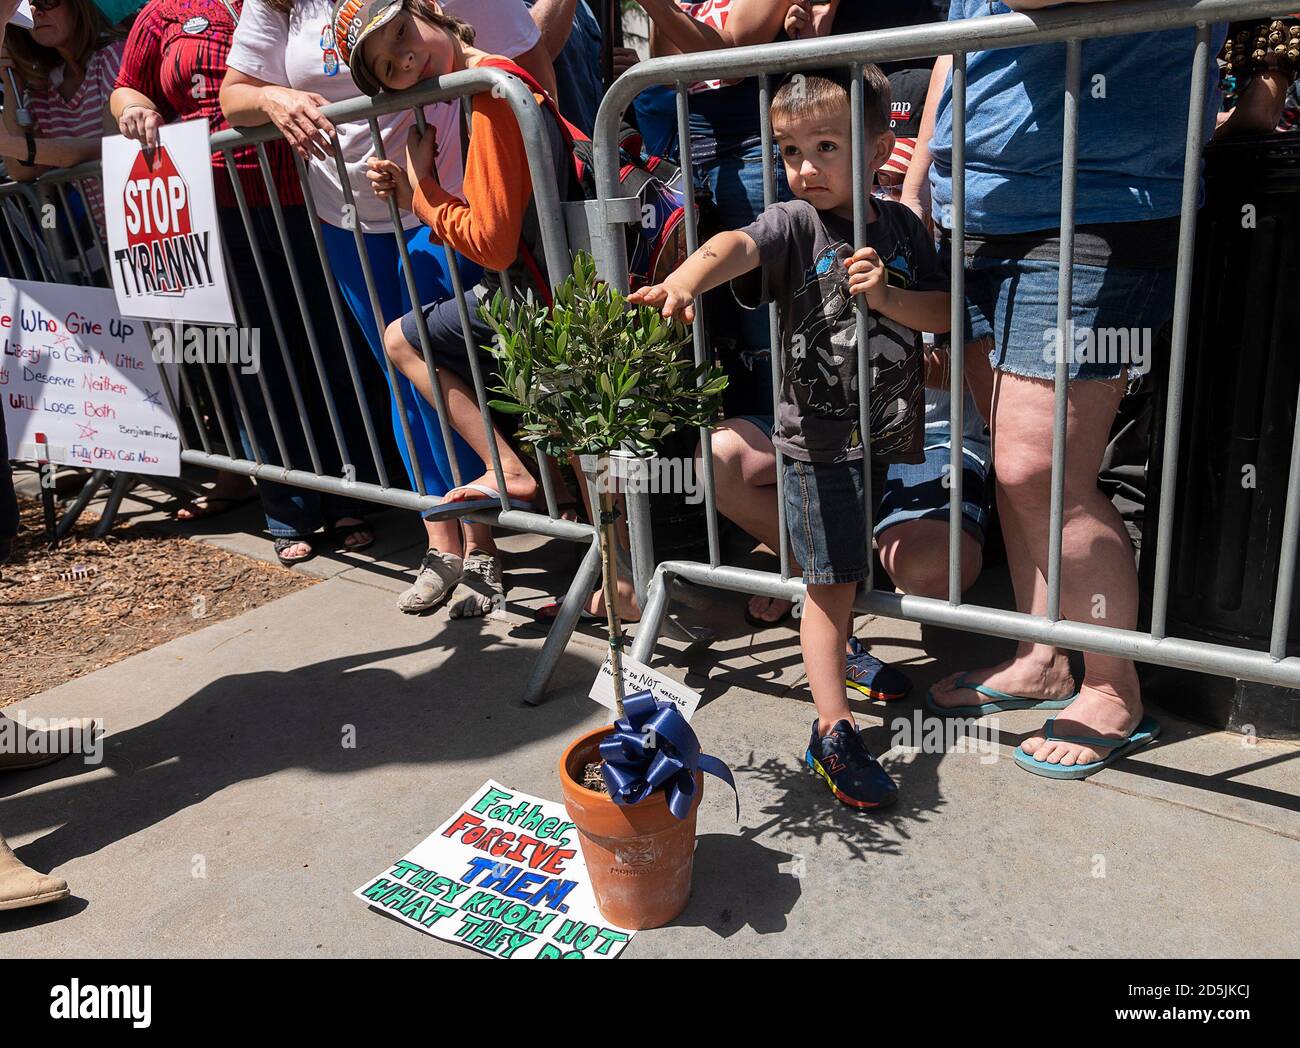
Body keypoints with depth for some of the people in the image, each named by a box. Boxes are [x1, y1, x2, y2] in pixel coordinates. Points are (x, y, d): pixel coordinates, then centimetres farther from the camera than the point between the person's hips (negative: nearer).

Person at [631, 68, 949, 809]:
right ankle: (834, 732, 6)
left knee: (851, 573, 18)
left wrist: (887, 296, -15)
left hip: (892, 434, 4)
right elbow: (736, 246, -31)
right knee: (832, 583, -1)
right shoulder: (792, 225, -9)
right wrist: (688, 278, -53)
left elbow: (945, 313, 4)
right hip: (820, 439, -4)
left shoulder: (901, 227, 5)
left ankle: (841, 659, 45)